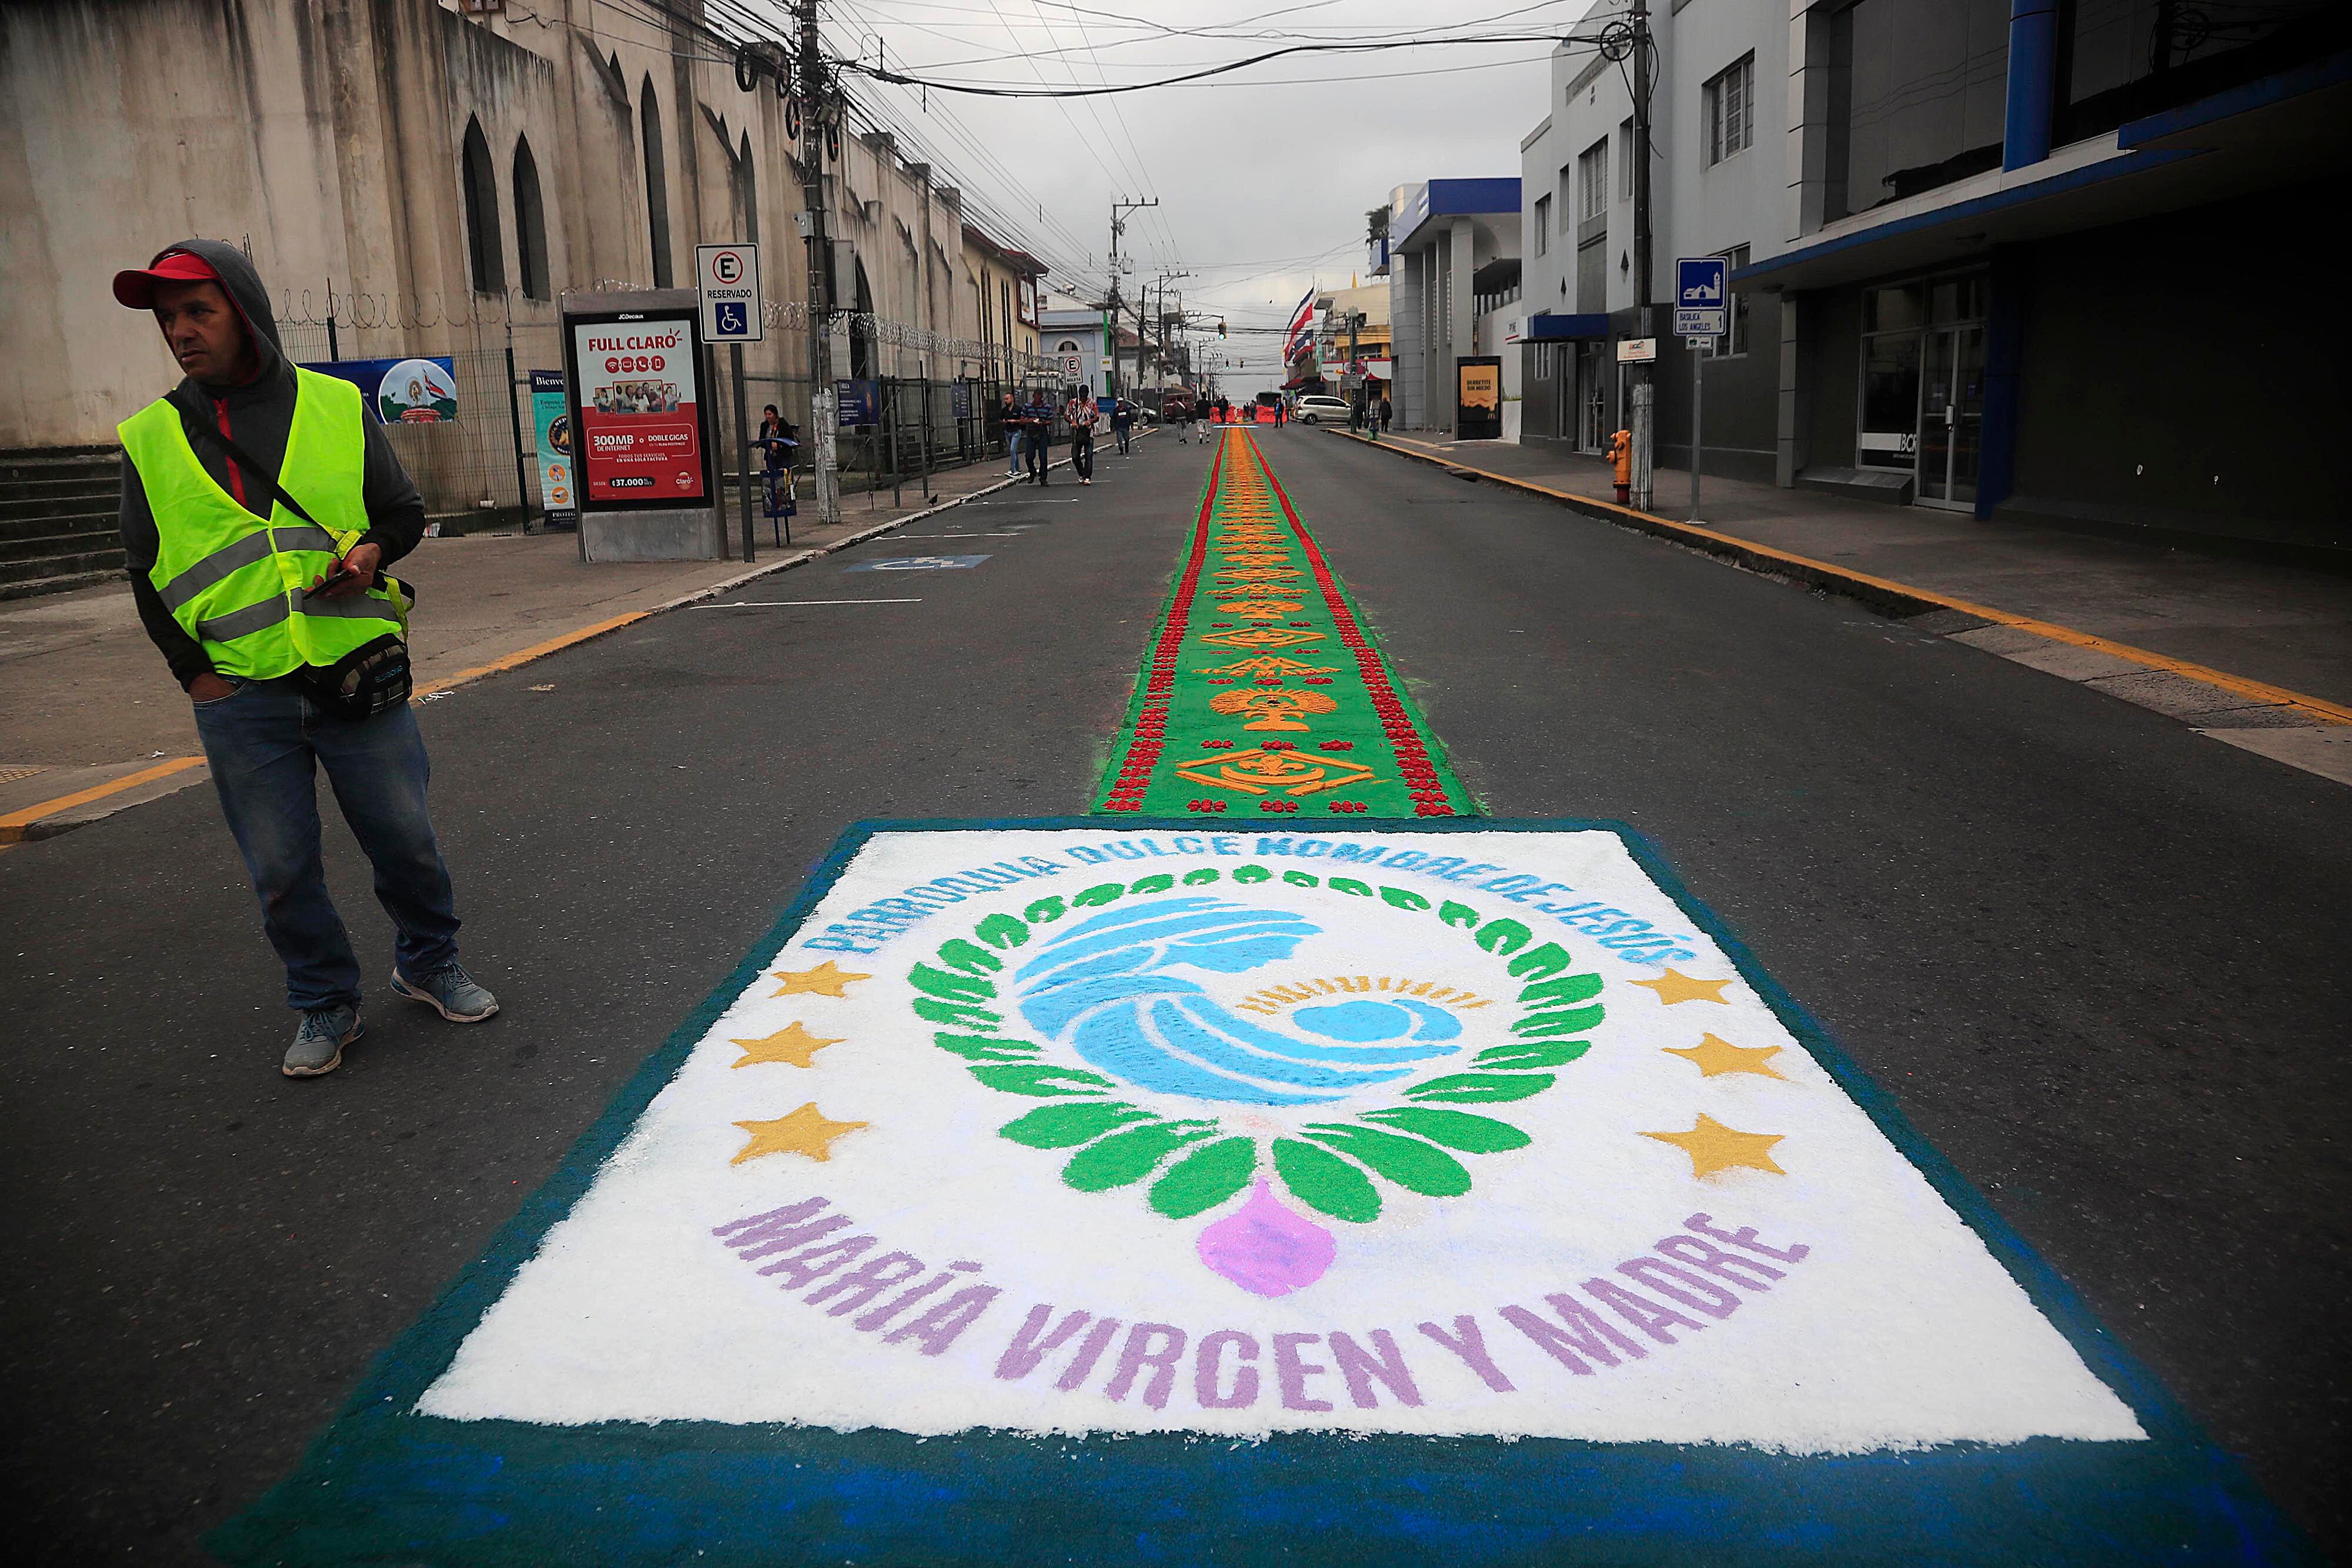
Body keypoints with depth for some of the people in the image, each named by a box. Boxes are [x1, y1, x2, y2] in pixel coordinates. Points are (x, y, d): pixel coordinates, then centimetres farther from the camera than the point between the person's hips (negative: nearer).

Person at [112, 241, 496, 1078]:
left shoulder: (337, 406, 3)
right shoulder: (150, 439, 6)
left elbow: (405, 511, 11)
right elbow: (147, 577, 10)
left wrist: (372, 550, -10)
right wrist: (197, 675, 1)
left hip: (357, 675, -1)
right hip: (240, 698, 1)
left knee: (406, 840, 6)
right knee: (282, 869, 6)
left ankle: (429, 964, 30)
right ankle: (326, 1007, 24)